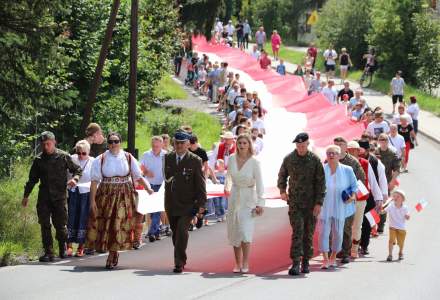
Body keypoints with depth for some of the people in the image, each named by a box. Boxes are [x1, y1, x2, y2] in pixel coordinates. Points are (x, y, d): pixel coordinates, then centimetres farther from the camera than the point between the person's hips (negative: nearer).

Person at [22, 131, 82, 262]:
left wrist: (74, 179, -10)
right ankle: (48, 253, 1)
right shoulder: (38, 160, 8)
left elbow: (77, 170, 11)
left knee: (60, 224, -1)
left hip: (59, 196, -2)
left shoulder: (64, 157, 1)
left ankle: (63, 249, 21)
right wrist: (26, 195, 18)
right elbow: (32, 179, 17)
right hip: (44, 198, 2)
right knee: (45, 225, -3)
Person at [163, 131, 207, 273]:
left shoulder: (195, 161, -5)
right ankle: (181, 260, 25)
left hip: (187, 204, -4)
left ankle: (179, 263, -11)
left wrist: (201, 204, -8)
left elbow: (200, 184, -5)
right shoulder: (168, 158, 7)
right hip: (171, 204, 4)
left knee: (182, 232, -14)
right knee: (175, 233, 10)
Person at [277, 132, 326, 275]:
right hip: (294, 202, 0)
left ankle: (306, 262, 18)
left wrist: (319, 203, -6)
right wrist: (282, 190, 4)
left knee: (309, 233, 7)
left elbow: (321, 182, -1)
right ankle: (295, 263, -17)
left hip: (311, 203, 0)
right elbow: (282, 175, 20)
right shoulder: (289, 159, 2)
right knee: (297, 231, -12)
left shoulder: (315, 160, -2)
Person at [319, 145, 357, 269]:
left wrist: (353, 196, -7)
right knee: (324, 232, -7)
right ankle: (325, 260, -4)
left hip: (340, 207, 1)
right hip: (324, 206, -1)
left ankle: (333, 257, 22)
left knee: (338, 232, 6)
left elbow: (354, 185, 10)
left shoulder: (347, 170, 1)